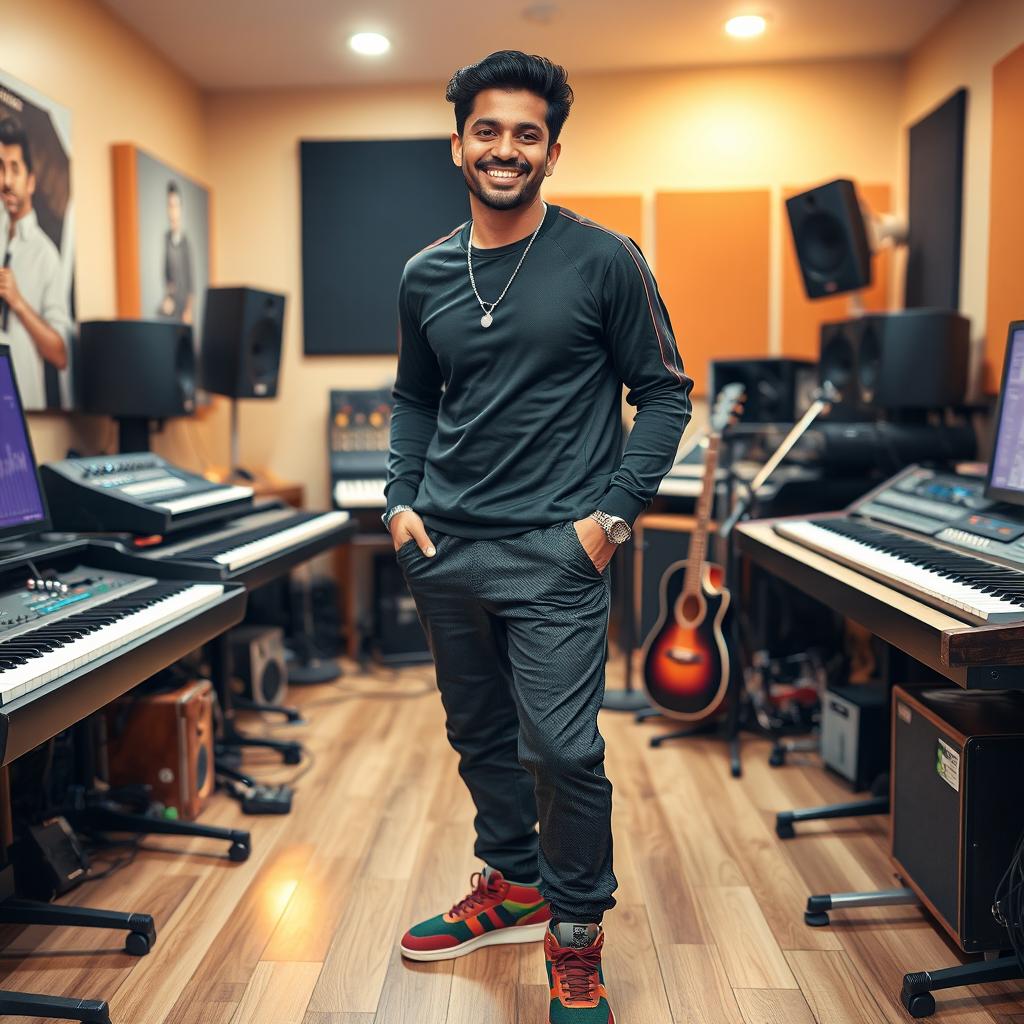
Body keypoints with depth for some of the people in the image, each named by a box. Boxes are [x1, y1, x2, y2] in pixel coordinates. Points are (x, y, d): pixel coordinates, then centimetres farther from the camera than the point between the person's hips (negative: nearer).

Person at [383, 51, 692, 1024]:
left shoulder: (603, 261, -4)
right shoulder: (425, 276, 9)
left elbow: (663, 393, -1)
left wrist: (615, 511, -11)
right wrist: (401, 499, 5)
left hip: (554, 550, -5)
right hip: (445, 545, 5)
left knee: (562, 748, -7)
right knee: (479, 733, 16)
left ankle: (575, 934, 17)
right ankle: (512, 885, 38)